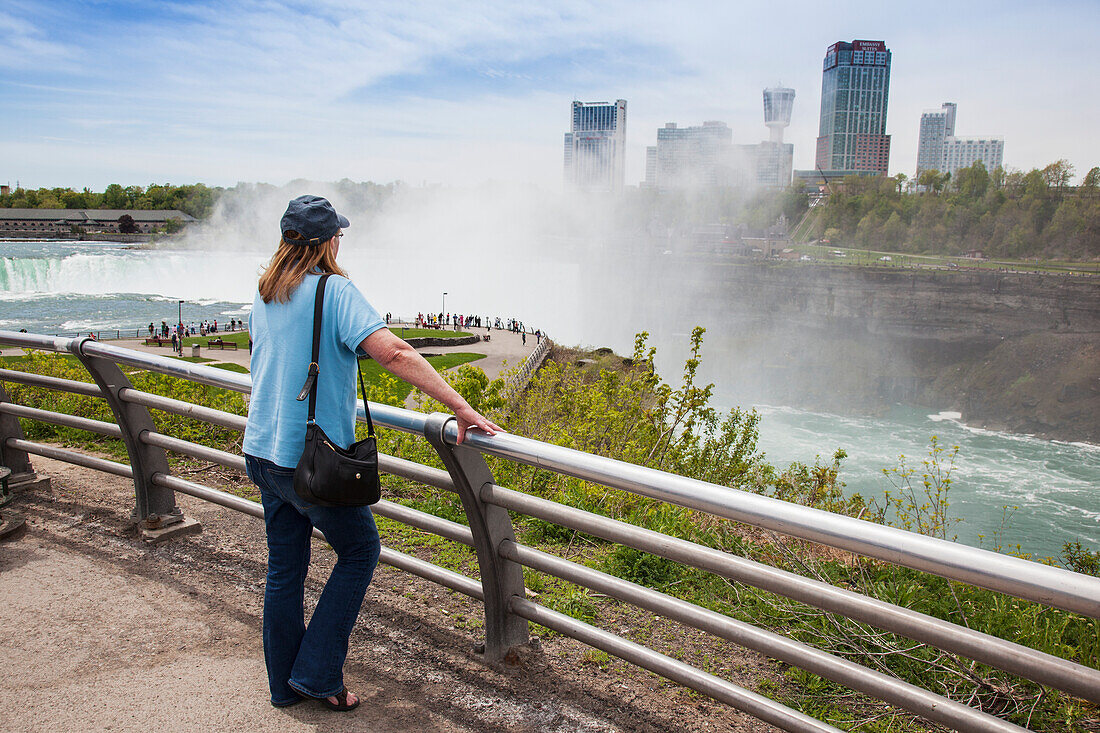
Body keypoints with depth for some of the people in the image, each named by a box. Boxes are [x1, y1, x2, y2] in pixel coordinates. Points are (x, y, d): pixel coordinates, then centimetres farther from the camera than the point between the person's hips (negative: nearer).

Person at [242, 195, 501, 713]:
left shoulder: (263, 293, 8)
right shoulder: (333, 290, -15)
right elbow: (392, 352, -28)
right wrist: (460, 407, -28)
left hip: (263, 451, 7)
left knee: (285, 566, 17)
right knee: (359, 550, 12)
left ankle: (285, 683, 29)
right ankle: (317, 674, 14)